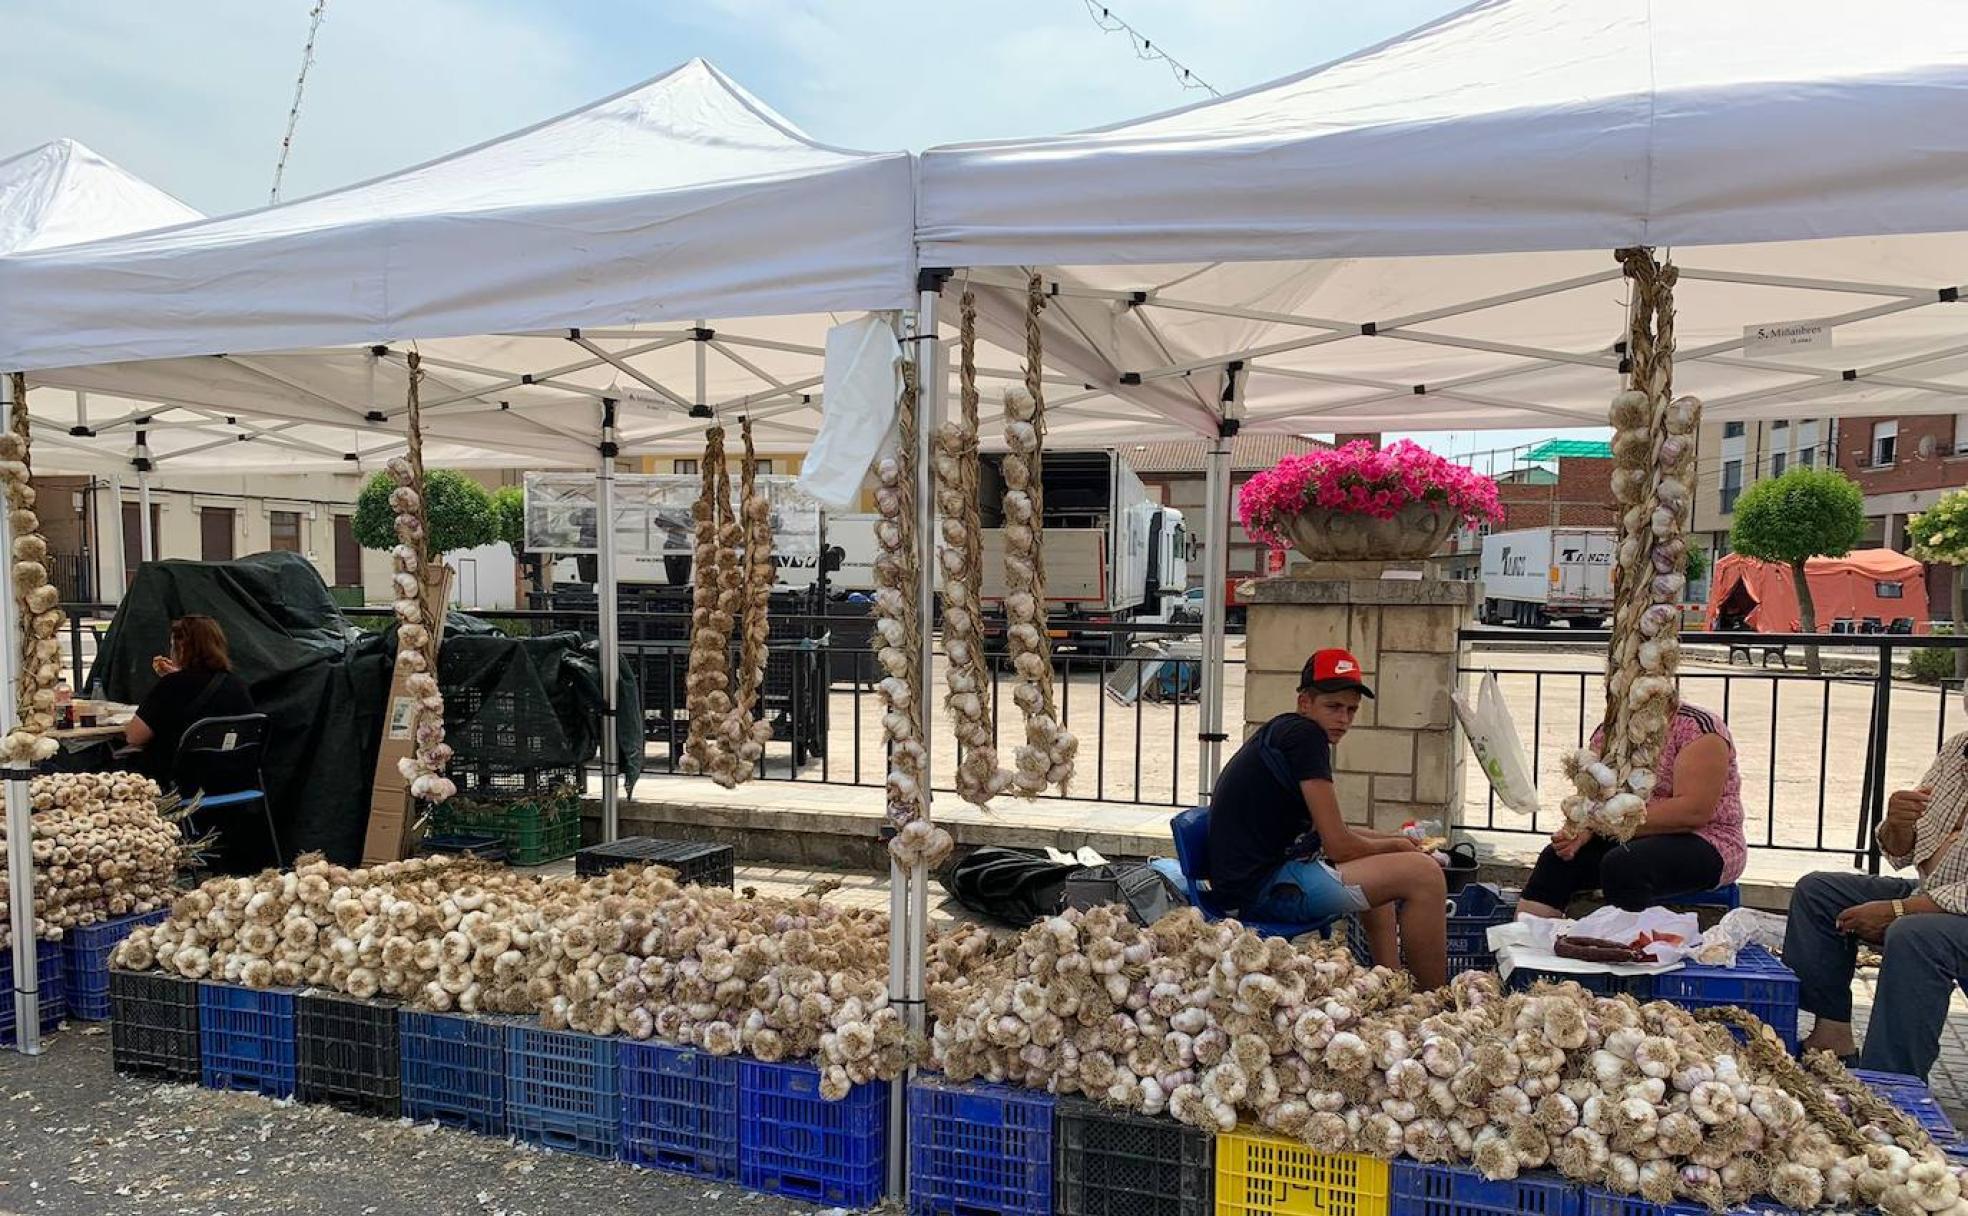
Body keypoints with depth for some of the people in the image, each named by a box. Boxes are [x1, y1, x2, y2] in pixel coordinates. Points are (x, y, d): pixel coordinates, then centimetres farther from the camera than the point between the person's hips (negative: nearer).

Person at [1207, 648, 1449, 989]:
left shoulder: (1280, 733, 17)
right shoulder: (1305, 735, -13)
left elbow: (1329, 831, 28)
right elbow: (1339, 845, -14)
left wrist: (1393, 840, 17)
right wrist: (1396, 845, 4)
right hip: (1265, 887, -11)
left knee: (1378, 868, 32)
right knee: (1423, 874, -13)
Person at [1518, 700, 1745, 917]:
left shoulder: (1698, 727, -13)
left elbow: (1694, 812, -23)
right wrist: (1579, 831, -20)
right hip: (1633, 838, 7)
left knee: (1621, 863, -32)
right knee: (1556, 857, -13)